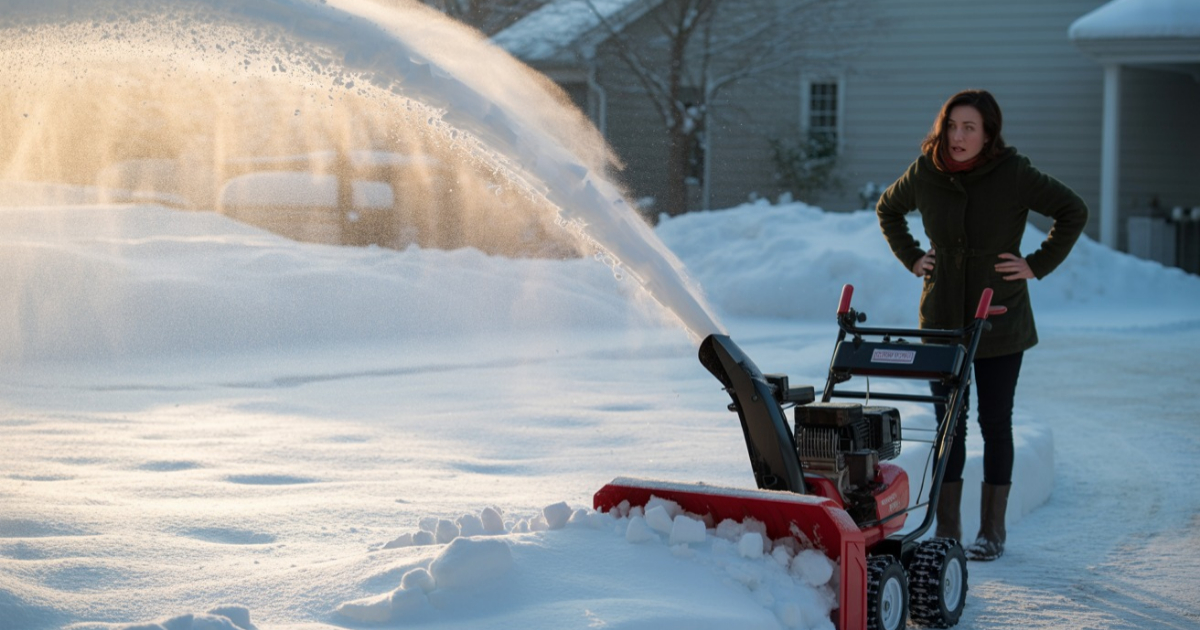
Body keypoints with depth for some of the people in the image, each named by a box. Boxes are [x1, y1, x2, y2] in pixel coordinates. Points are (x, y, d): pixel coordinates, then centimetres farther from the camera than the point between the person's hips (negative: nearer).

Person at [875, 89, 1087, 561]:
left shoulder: (1014, 175, -10)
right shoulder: (925, 173, -1)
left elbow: (1073, 211, -2)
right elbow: (887, 209, 18)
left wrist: (1038, 265, -6)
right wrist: (911, 258, 7)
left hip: (1000, 322, -2)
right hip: (942, 318, 2)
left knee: (995, 422, 2)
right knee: (948, 422, 4)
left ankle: (992, 531, 11)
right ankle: (946, 530, 11)